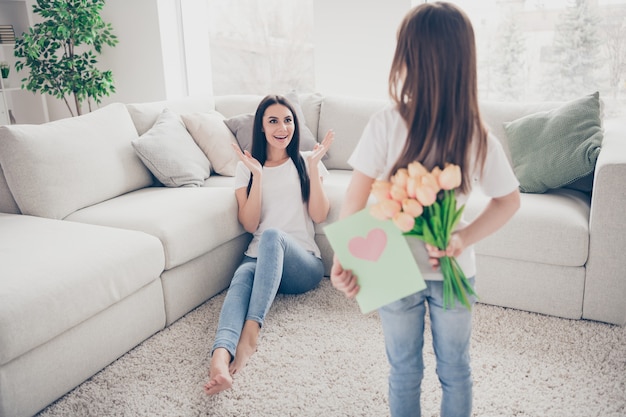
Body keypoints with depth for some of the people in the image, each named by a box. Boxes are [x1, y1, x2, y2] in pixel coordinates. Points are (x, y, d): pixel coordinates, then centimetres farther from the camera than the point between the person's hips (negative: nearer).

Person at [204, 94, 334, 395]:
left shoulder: (306, 162, 12)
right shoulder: (247, 167, 12)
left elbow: (319, 216, 2)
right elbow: (249, 224, 2)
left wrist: (314, 168, -6)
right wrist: (257, 176, -8)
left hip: (303, 262, -1)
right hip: (259, 258, 1)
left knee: (273, 234, -36)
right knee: (241, 279, -35)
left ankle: (251, 332, -46)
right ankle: (221, 355, -60)